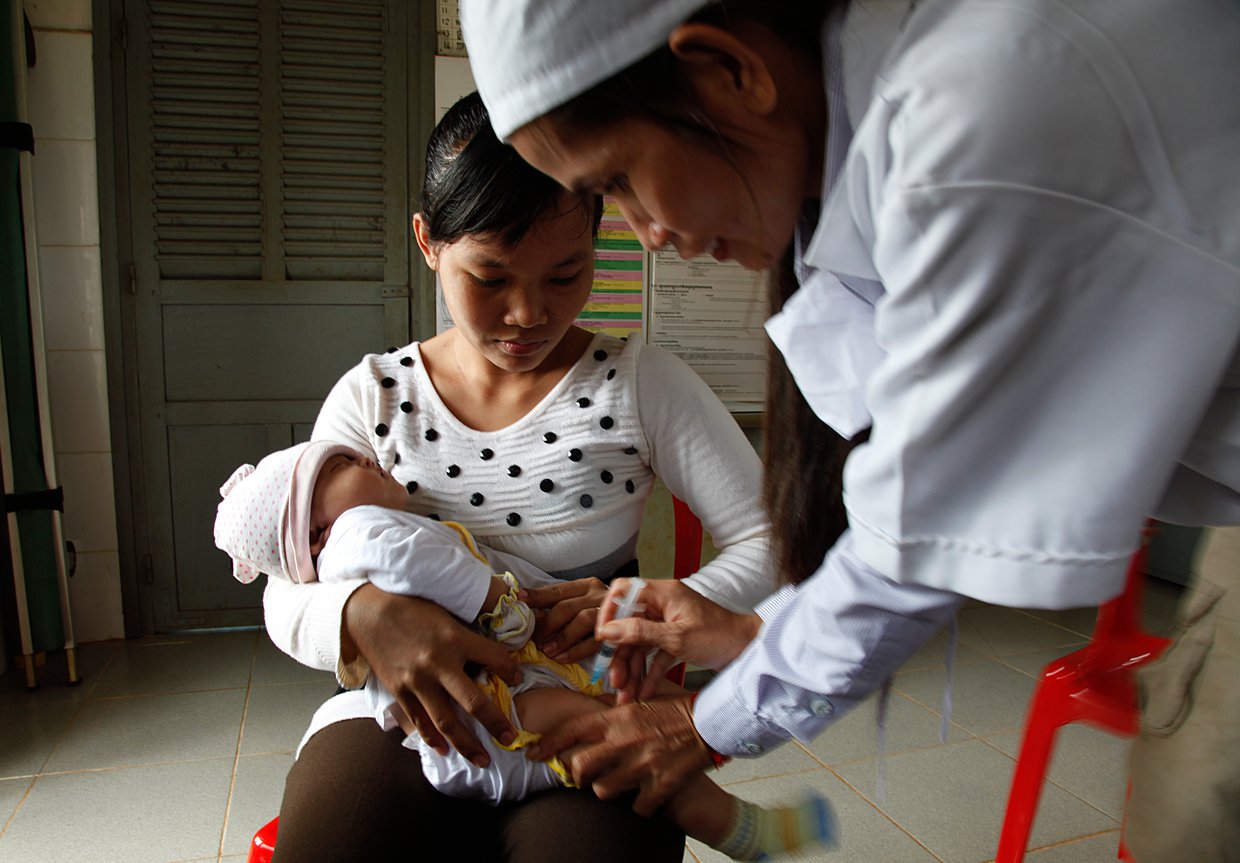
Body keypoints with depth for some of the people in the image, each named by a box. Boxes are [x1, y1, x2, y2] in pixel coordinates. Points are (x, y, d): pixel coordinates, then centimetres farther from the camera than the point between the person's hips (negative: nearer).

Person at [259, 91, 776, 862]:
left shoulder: (643, 385, -3)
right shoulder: (373, 398, 2)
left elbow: (771, 544, -7)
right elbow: (286, 595, -1)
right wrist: (365, 615, -25)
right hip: (399, 713, 1)